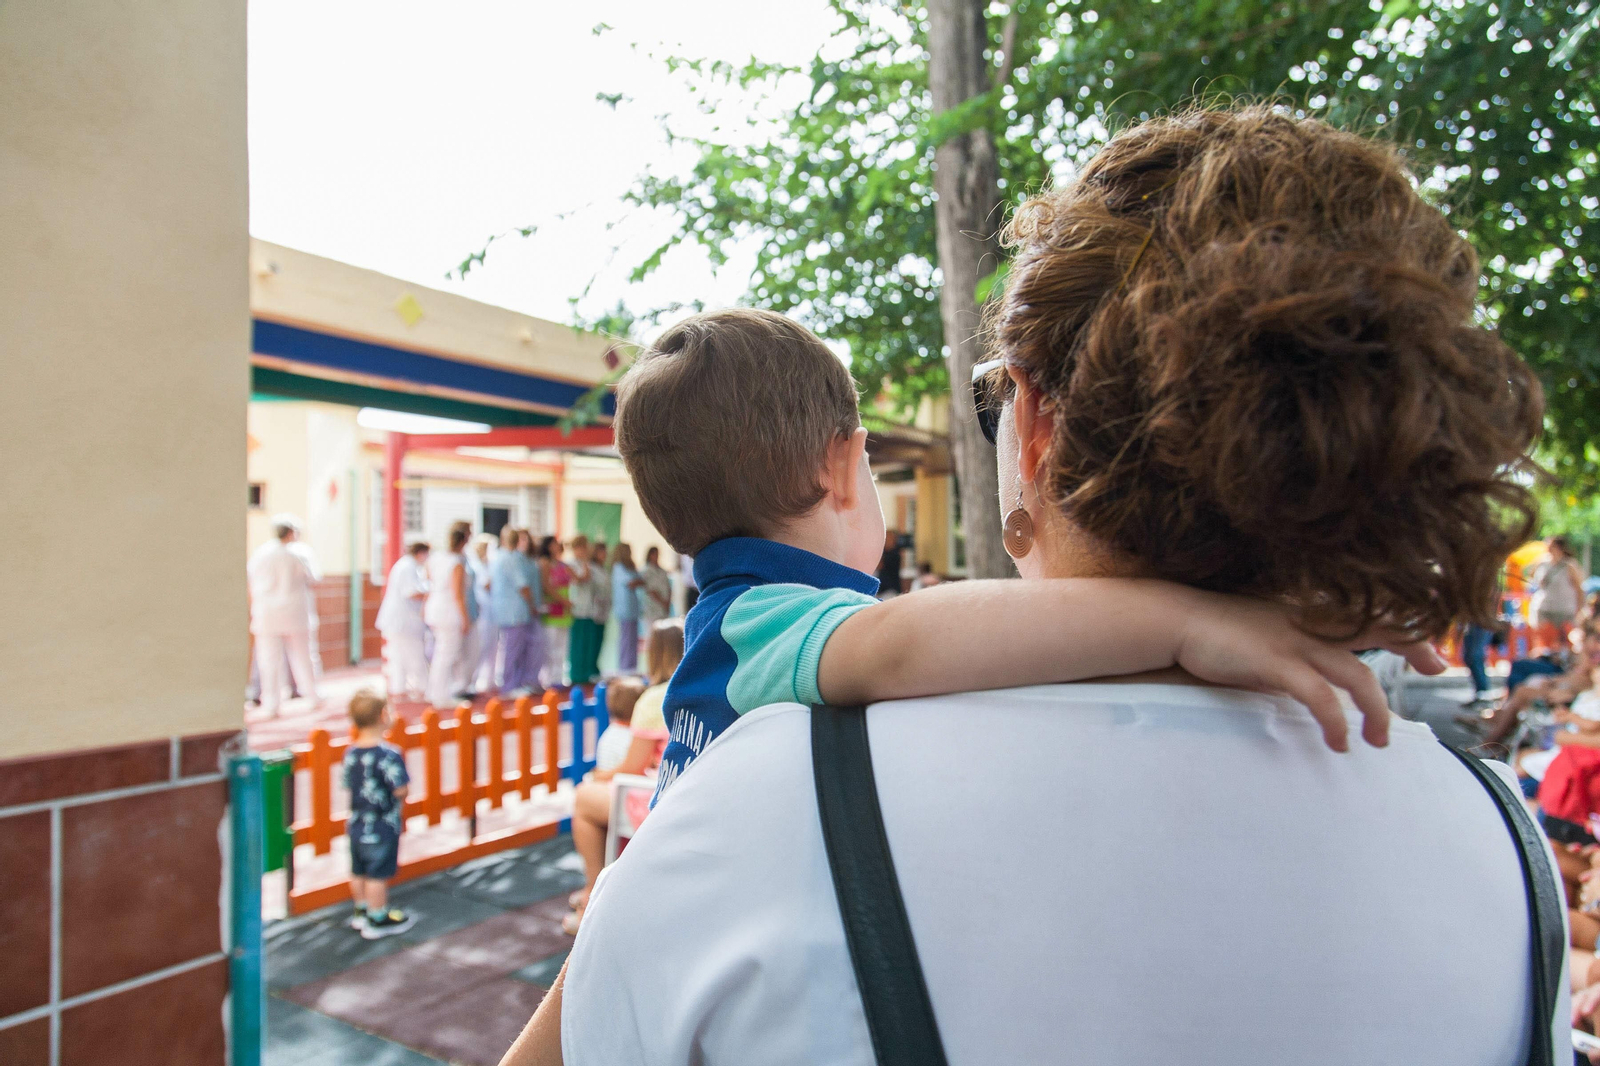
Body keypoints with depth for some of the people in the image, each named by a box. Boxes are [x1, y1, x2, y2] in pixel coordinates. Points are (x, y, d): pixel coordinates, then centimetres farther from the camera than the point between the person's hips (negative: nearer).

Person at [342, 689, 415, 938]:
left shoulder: (350, 752, 0)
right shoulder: (389, 755, -23)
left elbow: (348, 786, 7)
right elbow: (401, 790, -25)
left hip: (356, 823, 7)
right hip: (382, 826, -7)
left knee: (359, 871, 20)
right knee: (378, 874, 5)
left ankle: (362, 911, 38)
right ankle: (377, 920, 17)